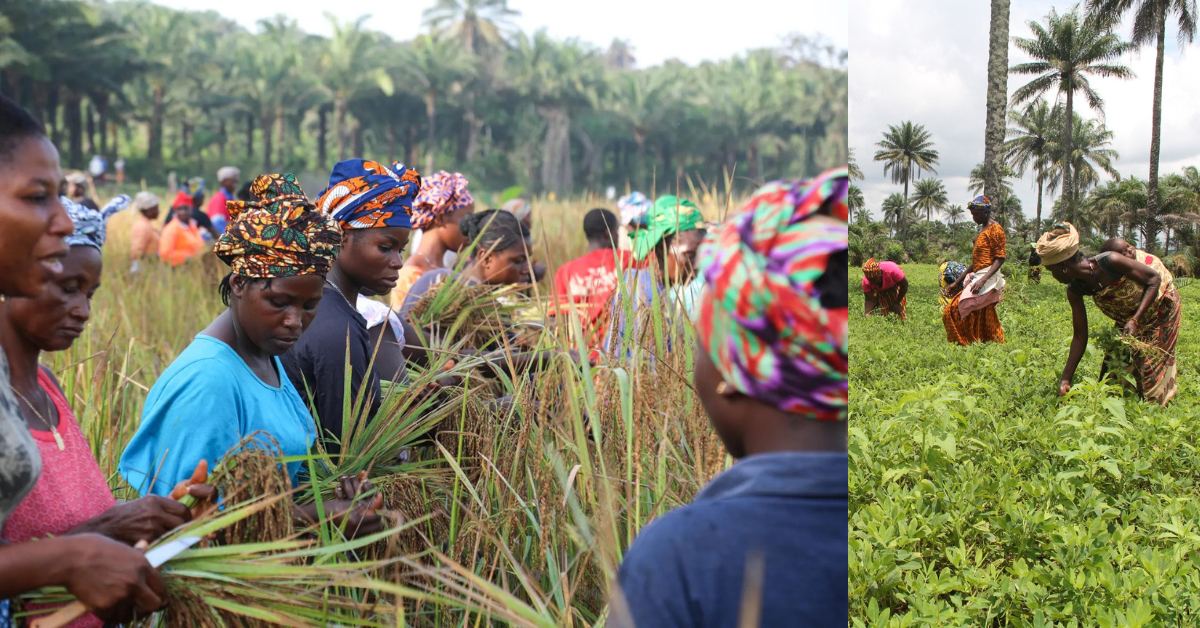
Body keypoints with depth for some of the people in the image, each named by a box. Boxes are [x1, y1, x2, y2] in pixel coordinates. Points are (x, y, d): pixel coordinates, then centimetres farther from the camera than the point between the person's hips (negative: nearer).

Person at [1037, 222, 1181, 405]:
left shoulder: (1110, 261, -36)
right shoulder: (1074, 291, -17)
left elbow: (1154, 279, -24)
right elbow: (1079, 337, -12)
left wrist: (1135, 320, -34)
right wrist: (1066, 379, -18)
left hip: (1161, 305, -6)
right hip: (1128, 317, 6)